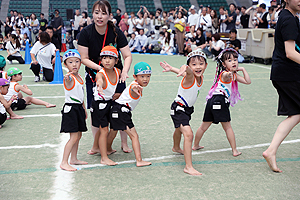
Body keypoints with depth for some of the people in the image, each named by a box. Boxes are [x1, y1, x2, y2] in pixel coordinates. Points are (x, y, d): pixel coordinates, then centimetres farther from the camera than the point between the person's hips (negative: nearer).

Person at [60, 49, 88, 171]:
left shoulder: (80, 78, 12)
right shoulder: (69, 78, -15)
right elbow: (69, 84, -42)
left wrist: (84, 109, 25)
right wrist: (68, 79, -65)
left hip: (79, 108, 9)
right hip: (70, 108, -9)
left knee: (78, 136, 14)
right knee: (74, 137, -10)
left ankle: (73, 159, 26)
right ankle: (64, 163, -3)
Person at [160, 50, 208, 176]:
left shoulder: (200, 78, -7)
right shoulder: (189, 76, -29)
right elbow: (187, 71, -54)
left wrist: (171, 69, 3)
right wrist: (184, 69, -76)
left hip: (188, 108, 9)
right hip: (178, 109, -9)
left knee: (180, 129, 33)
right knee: (188, 134, -23)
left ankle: (176, 147, 61)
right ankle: (188, 167, -21)